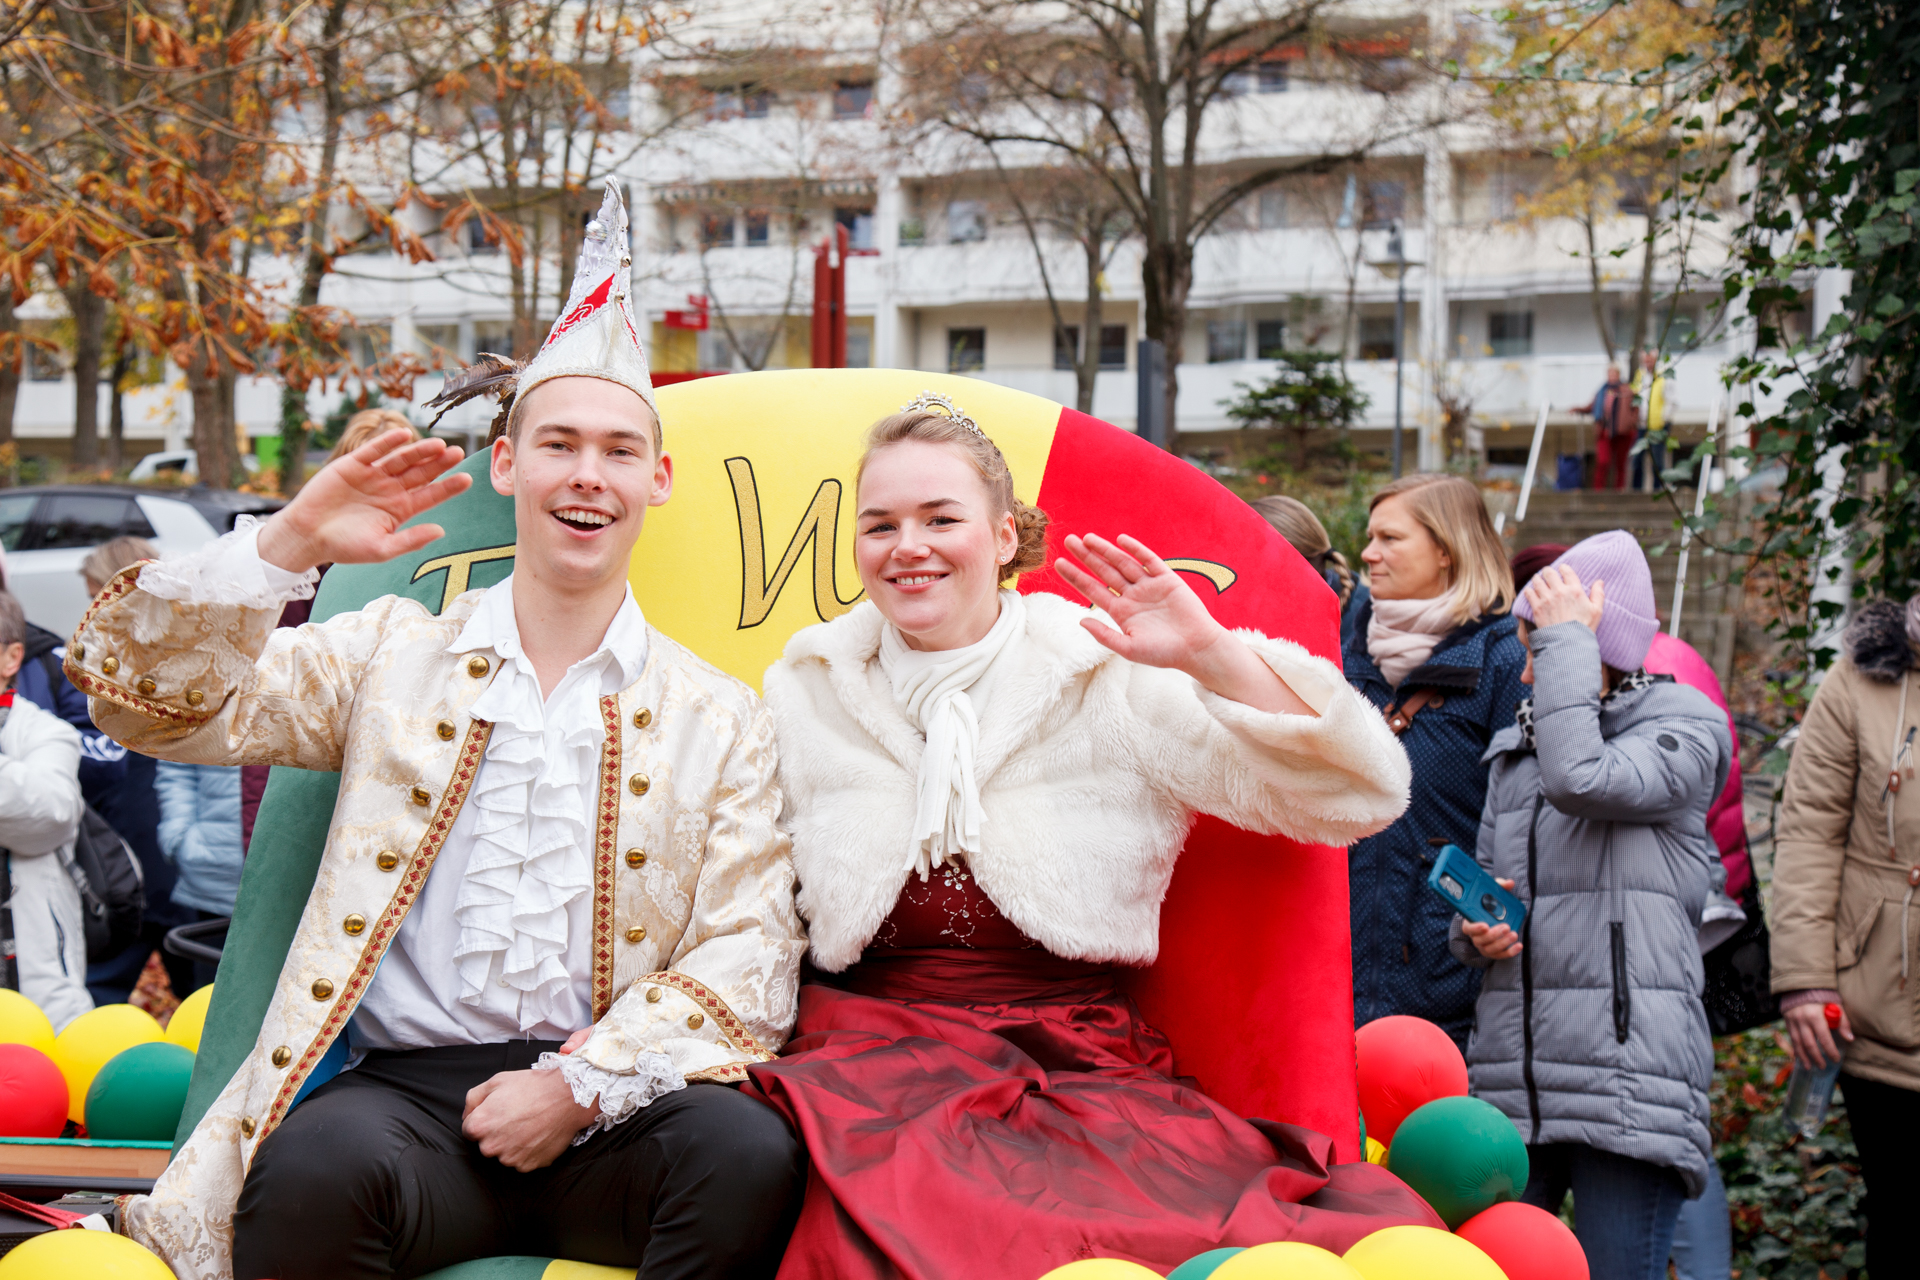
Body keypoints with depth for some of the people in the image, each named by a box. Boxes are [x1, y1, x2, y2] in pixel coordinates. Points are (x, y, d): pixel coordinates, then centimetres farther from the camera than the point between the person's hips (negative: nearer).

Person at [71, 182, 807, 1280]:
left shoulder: (720, 718, 13)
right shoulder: (393, 655, 15)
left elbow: (748, 957, 5)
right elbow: (152, 703, 8)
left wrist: (580, 1087, -9)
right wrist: (291, 546, -5)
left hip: (610, 1111, 1)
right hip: (405, 1087, 0)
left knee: (750, 1150, -32)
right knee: (322, 1162, -36)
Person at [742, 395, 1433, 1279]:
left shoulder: (1109, 679, 5)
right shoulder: (803, 693, 12)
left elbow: (1357, 798, -3)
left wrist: (1210, 656, -14)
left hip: (1084, 1073, 0)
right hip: (875, 1070, 0)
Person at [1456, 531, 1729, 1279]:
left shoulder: (1682, 727, 1)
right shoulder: (1516, 747, 19)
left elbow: (1583, 780, -19)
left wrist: (1566, 642, -9)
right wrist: (1476, 929, 1)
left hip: (1630, 1078, -5)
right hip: (1509, 1075, 5)